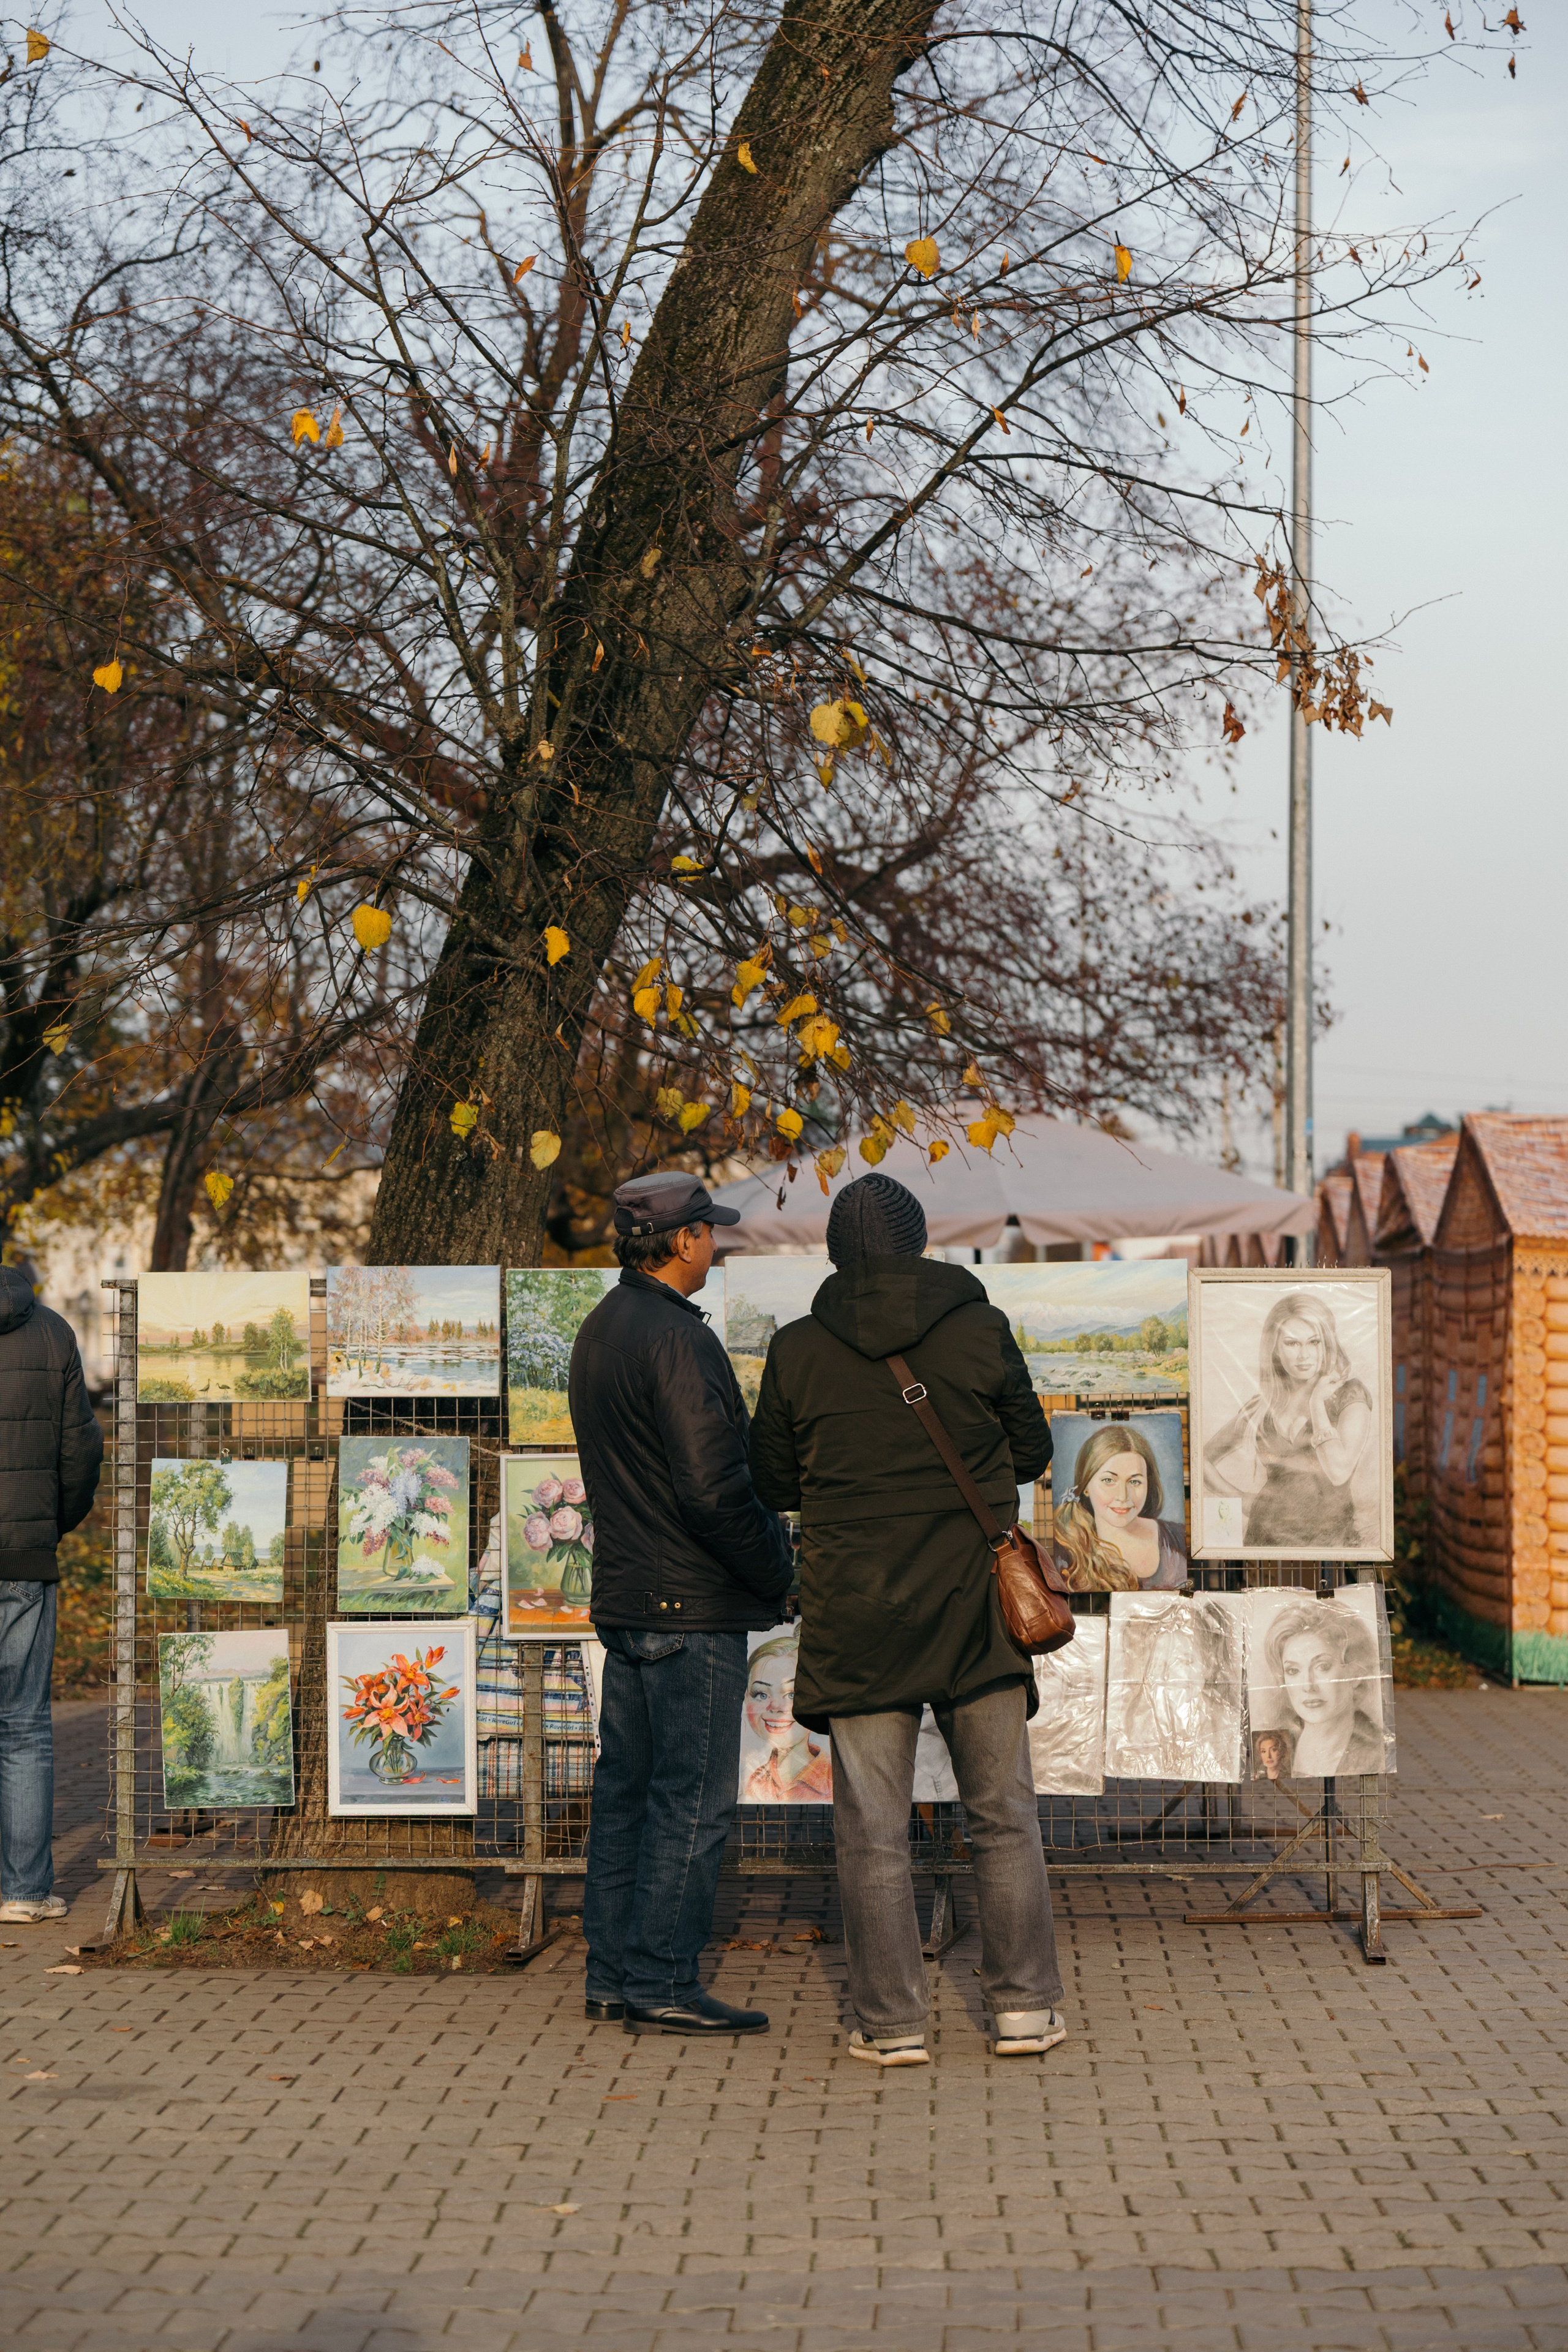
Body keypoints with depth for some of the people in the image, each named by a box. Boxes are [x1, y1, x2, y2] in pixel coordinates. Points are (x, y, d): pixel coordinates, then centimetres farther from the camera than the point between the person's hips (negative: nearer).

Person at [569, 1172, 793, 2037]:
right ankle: (661, 1983, 1)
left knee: (627, 1787, 14)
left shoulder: (598, 1331, 13)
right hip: (692, 1607, -10)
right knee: (693, 1800, -3)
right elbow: (713, 1487, -22)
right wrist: (778, 1573, -9)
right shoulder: (676, 1339, -18)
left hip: (626, 1598, 10)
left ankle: (613, 1972, 20)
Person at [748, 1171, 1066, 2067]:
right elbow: (1032, 1451, 6)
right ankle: (1025, 2005, 13)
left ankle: (893, 2022, 9)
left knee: (873, 1830, 6)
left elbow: (774, 1482, 6)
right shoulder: (981, 1330, -3)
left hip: (855, 1620, 0)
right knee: (1005, 1816, 11)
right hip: (975, 1607, 0)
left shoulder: (798, 1351, -3)